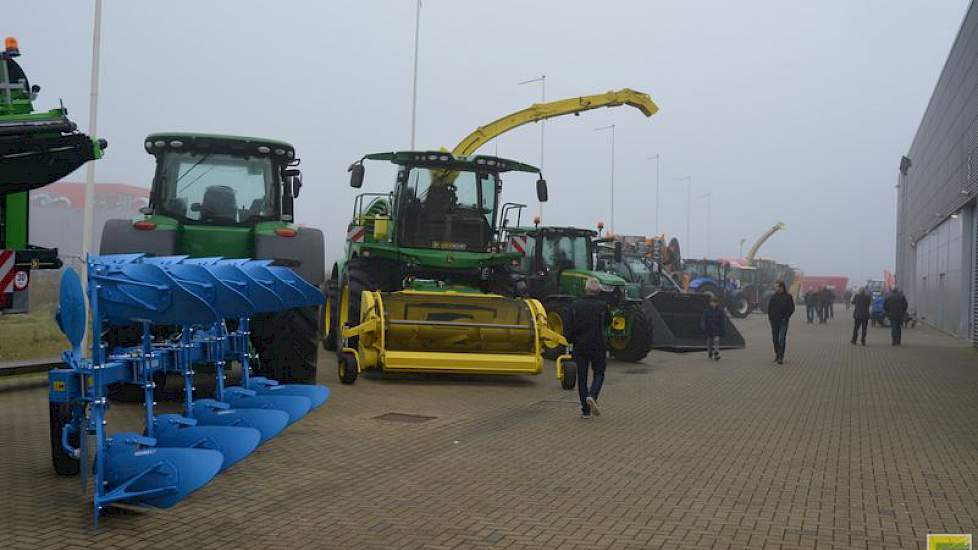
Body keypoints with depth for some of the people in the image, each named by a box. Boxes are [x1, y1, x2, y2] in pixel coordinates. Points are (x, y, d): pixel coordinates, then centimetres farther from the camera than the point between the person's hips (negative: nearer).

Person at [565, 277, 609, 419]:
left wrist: (571, 340, 10)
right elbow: (606, 323, 6)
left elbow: (568, 327, -3)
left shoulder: (575, 305, -3)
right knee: (599, 374, 13)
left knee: (582, 377, 9)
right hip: (598, 346, -2)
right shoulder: (602, 306, -7)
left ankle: (585, 410, 9)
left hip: (580, 346, 2)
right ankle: (592, 396, -15)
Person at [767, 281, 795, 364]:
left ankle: (781, 357, -10)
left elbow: (791, 308, -1)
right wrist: (770, 317, 3)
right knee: (775, 338, 9)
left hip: (783, 321, -4)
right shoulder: (773, 296, 7)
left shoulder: (788, 297, -2)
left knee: (782, 339, -9)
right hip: (774, 321, 4)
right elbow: (769, 307, 13)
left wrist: (786, 317, -9)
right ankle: (777, 354, 24)